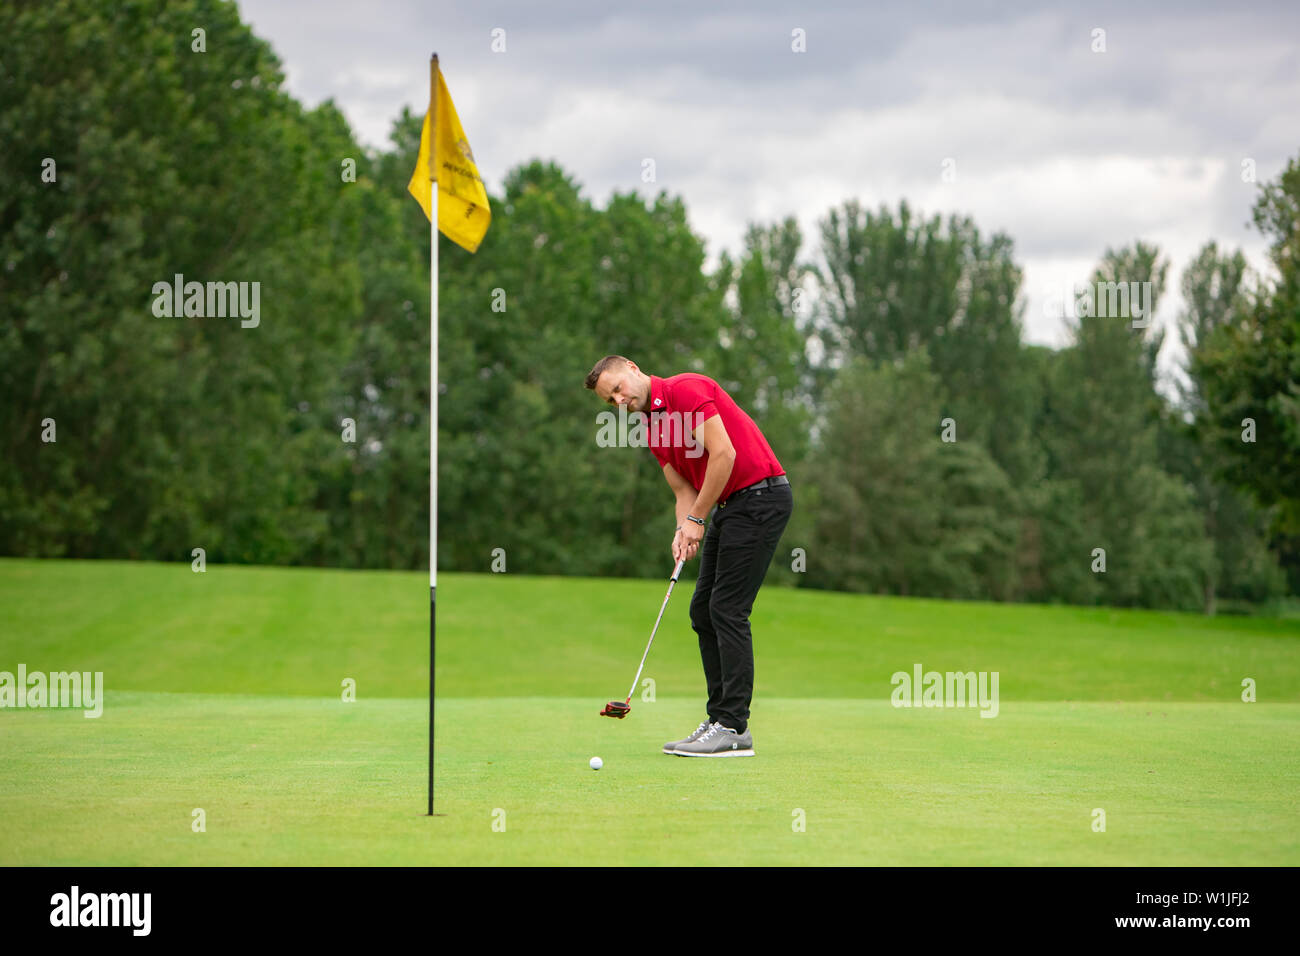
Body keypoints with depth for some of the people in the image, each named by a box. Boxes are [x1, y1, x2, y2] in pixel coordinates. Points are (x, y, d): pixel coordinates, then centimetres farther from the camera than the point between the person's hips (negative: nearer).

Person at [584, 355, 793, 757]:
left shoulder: (687, 389, -13)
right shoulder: (653, 430, 15)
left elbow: (724, 454, -20)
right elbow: (684, 490, 13)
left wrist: (697, 519, -13)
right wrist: (684, 531, -8)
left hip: (760, 495, -10)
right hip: (728, 505, 10)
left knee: (728, 609, -11)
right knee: (703, 610, 8)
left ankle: (733, 729, -9)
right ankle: (721, 719, 13)